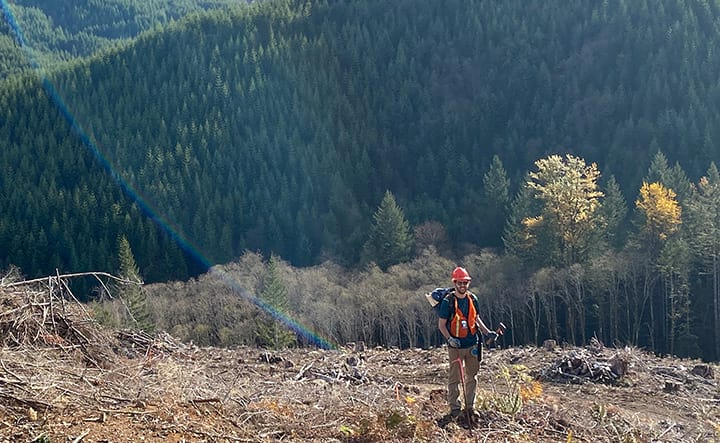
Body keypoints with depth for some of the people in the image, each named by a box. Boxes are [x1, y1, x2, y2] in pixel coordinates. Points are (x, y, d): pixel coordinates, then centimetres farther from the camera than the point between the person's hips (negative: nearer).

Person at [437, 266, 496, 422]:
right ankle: (455, 408, 9)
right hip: (455, 346, -5)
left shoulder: (473, 299, 5)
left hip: (472, 345, 5)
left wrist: (487, 332, 5)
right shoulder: (448, 301, -9)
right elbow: (441, 324, -6)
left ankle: (469, 406, 20)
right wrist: (449, 338, -22)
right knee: (455, 378, 0)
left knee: (471, 377, 10)